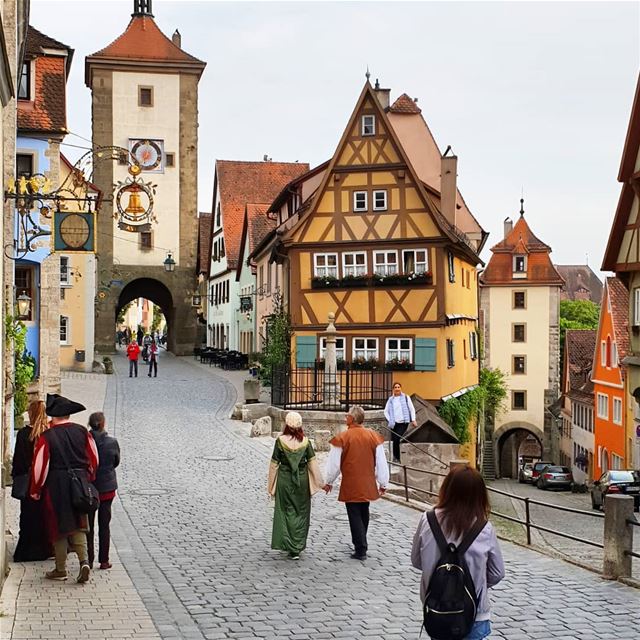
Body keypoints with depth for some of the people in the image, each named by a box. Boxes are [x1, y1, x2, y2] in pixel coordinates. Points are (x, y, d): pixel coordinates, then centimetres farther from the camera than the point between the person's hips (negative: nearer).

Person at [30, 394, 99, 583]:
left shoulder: (46, 437, -11)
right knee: (78, 526, 12)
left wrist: (35, 491, 3)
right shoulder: (82, 432, 0)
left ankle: (61, 570, 14)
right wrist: (88, 480, 19)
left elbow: (40, 466, -10)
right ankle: (83, 561, -7)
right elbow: (94, 459, 5)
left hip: (56, 487, -3)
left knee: (58, 527, 8)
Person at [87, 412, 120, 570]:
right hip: (107, 487, 0)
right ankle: (104, 560, 11)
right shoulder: (112, 442, -11)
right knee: (104, 525, 9)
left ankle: (89, 560, 12)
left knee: (88, 525, 11)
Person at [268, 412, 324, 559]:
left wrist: (271, 486, 6)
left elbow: (274, 464, -4)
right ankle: (299, 546, 17)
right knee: (301, 512, 13)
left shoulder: (280, 441, -9)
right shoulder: (306, 441, -5)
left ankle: (292, 549, 4)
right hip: (302, 480, 2)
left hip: (285, 480, -1)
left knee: (287, 512, 6)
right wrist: (320, 482, 4)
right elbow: (312, 462, -3)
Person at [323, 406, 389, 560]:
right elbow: (381, 462, 0)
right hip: (368, 484, 4)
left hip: (350, 485, -4)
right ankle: (361, 543, 33)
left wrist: (329, 482, 10)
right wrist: (383, 483, 11)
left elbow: (334, 463, -6)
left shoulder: (342, 438, -13)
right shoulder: (373, 436, -3)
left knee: (355, 516, 2)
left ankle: (360, 550, -1)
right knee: (364, 514, 19)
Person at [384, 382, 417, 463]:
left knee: (398, 439, -16)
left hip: (403, 422, -3)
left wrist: (413, 420, -1)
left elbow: (412, 409, 6)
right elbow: (386, 411, 15)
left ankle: (398, 457, -6)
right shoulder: (390, 400, 11)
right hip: (394, 423, 3)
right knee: (394, 440, 1)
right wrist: (389, 420, 2)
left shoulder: (406, 398, 6)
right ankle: (395, 457, 15)